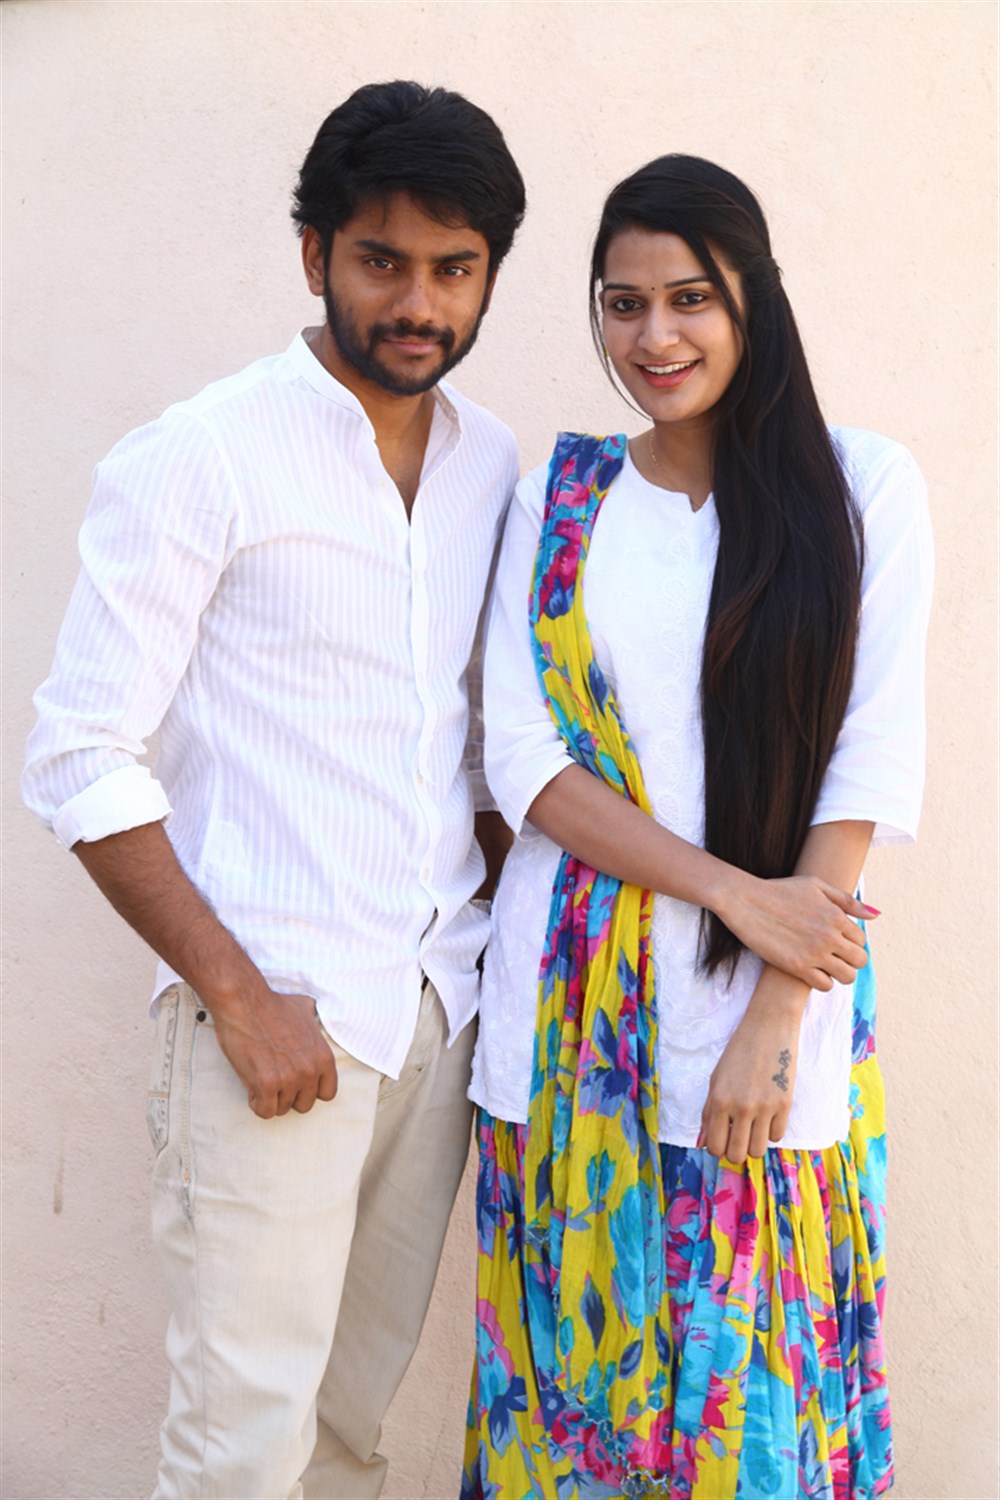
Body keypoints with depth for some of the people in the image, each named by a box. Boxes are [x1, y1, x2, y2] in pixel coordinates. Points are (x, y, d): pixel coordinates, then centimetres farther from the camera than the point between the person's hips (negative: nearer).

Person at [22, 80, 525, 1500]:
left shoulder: (494, 463, 10)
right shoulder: (201, 460, -8)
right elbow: (83, 761, -11)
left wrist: (506, 940, 7)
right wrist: (239, 995, -15)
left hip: (440, 1001, 6)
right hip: (273, 1010, -5)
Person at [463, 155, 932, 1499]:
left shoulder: (864, 487, -1)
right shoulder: (556, 501, 6)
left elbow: (873, 760, -5)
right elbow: (523, 757, -2)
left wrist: (772, 1019, -12)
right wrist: (731, 889, -14)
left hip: (776, 1001, -2)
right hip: (576, 1007, 2)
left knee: (756, 1373, 7)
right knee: (580, 1344, 11)